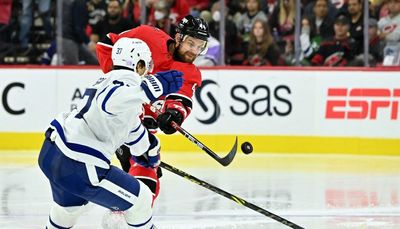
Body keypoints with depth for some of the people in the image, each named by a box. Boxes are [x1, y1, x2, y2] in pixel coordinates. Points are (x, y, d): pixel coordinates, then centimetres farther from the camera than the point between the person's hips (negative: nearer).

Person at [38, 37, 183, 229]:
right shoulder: (128, 82, -12)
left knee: (70, 205, 37)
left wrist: (148, 149, 51)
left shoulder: (108, 80, 20)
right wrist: (154, 87, -37)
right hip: (76, 167, -10)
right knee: (139, 199, 3)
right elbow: (110, 101, -37)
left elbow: (130, 125, 37)